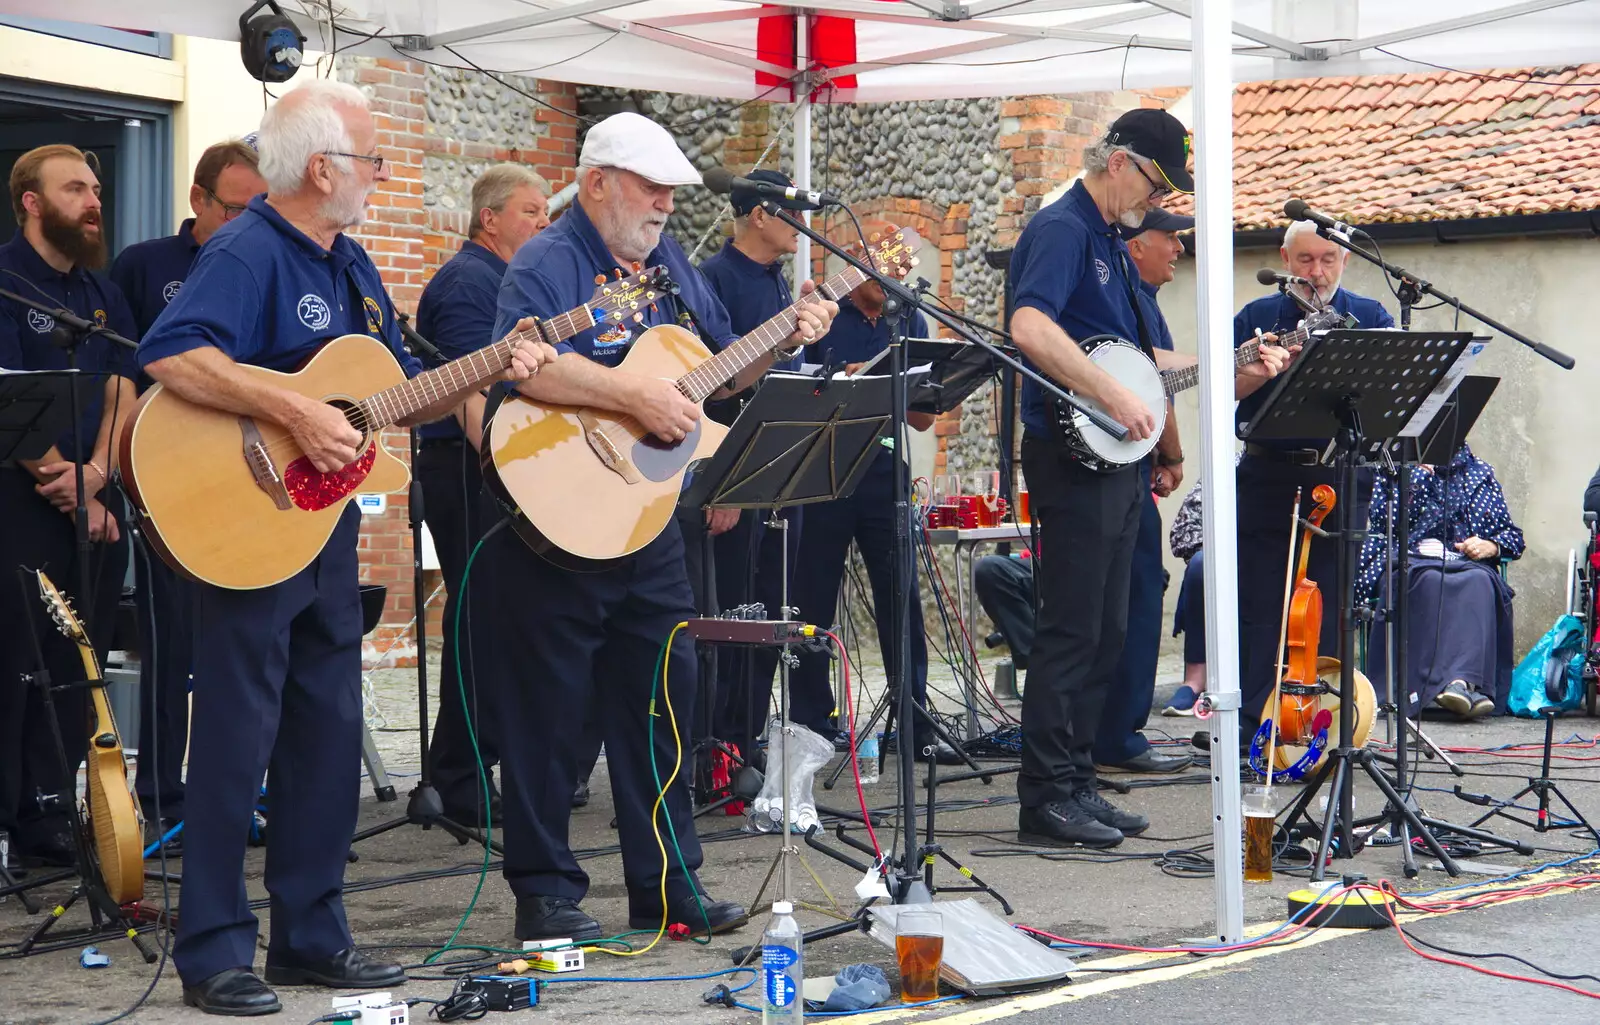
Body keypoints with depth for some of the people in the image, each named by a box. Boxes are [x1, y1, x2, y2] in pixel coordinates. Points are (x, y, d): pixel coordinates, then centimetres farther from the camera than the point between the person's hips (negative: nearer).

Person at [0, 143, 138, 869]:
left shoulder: (101, 293, 16)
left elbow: (122, 393, 10)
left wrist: (94, 475, -7)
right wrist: (69, 492, -13)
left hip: (93, 507, 7)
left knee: (75, 671, 7)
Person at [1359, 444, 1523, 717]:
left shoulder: (1480, 473, 22)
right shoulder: (1393, 467, 16)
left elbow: (1514, 537, 19)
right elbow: (1384, 520, -2)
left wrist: (1492, 546, -3)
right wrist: (1419, 472, -4)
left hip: (1466, 563, 2)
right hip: (1406, 561, -2)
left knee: (1478, 582, -35)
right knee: (1431, 580, -38)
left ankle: (1463, 681, -52)